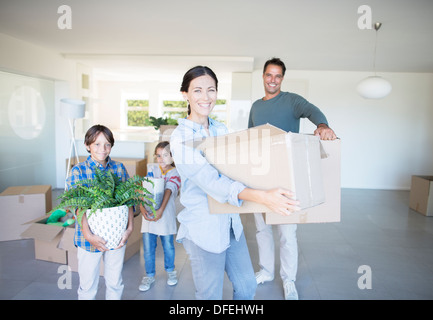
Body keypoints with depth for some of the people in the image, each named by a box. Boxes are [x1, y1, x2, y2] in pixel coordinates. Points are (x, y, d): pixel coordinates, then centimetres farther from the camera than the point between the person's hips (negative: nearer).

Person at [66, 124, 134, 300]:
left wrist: (130, 227, -11)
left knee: (115, 283, 17)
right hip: (90, 238, -2)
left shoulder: (119, 168, 1)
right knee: (88, 286, 14)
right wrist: (88, 235, -22)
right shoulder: (78, 171, -6)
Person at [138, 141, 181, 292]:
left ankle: (170, 270, 35)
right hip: (148, 212, 2)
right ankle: (149, 275, 26)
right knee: (148, 247, 7)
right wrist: (142, 206, -19)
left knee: (168, 245, 11)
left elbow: (168, 191, -15)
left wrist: (161, 210, -26)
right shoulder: (151, 168, 4)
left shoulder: (175, 173, -1)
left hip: (166, 214, -1)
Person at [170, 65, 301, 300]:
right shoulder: (181, 138, -18)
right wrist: (262, 196, -44)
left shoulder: (221, 129, 5)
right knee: (210, 295, 10)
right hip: (203, 229, -6)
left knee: (247, 287, 19)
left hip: (230, 223, 7)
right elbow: (211, 181, -31)